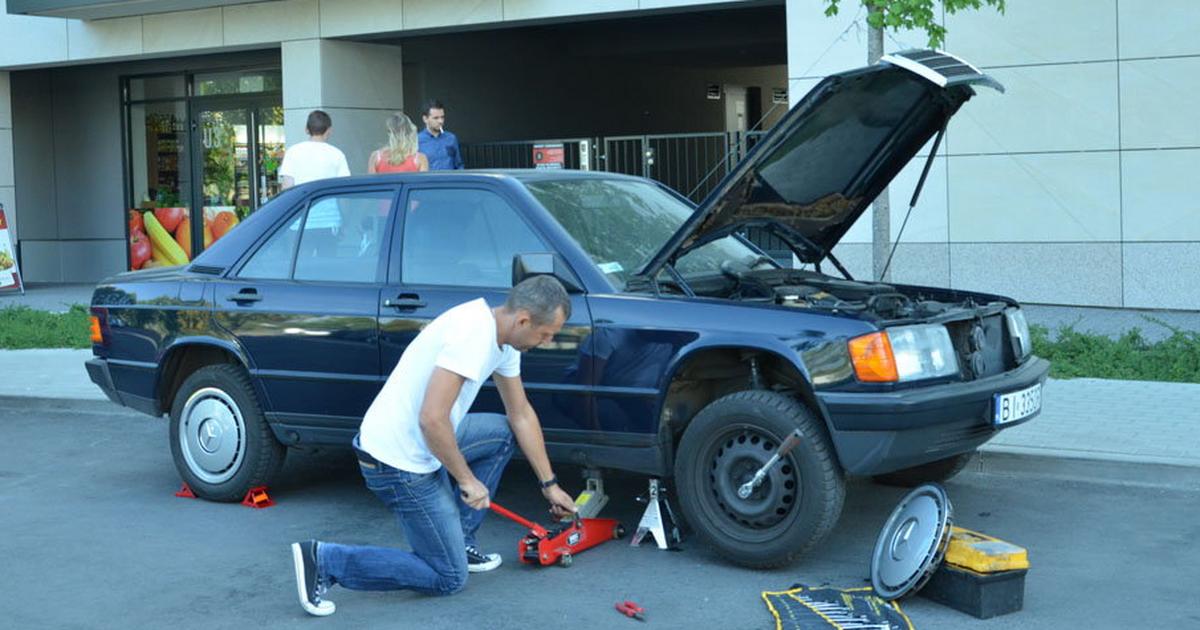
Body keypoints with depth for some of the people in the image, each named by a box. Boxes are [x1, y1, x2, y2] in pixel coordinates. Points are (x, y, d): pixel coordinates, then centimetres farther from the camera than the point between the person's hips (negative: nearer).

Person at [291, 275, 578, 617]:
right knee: (448, 578, 1)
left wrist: (549, 484, 19)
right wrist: (467, 478, -17)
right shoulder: (472, 333, -26)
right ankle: (323, 561, -2)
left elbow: (521, 415, 16)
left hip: (418, 445, 9)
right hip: (398, 462, -9)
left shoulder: (503, 337, 5)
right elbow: (432, 420, -30)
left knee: (503, 432, 18)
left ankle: (458, 540, 20)